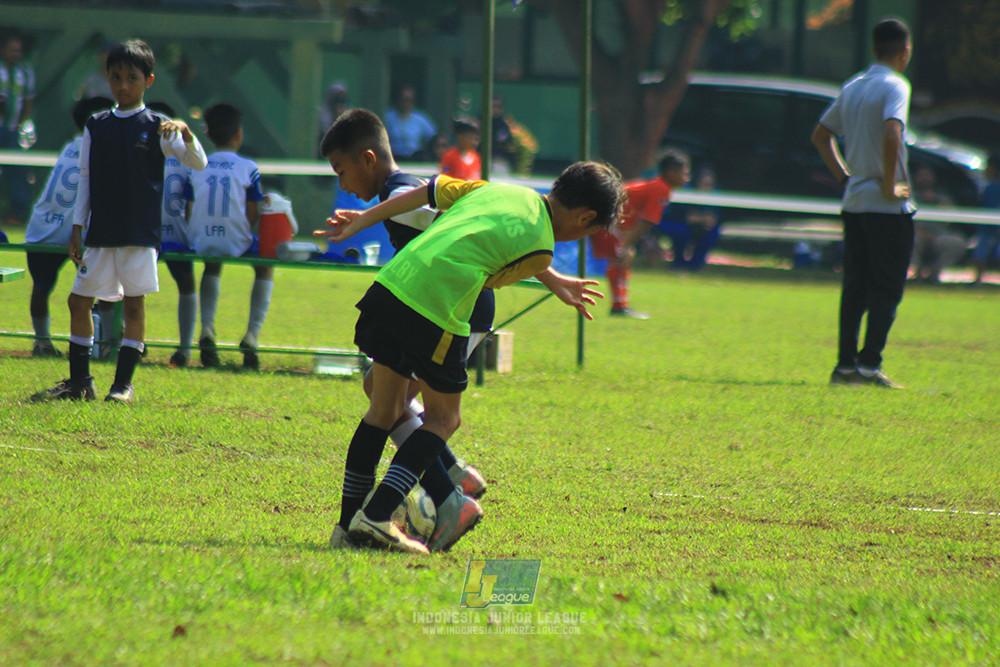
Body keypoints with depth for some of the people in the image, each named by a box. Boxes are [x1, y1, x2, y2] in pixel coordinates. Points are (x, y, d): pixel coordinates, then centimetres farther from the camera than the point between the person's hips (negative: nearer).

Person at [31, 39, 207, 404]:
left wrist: (185, 132, -28)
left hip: (141, 233, -4)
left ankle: (124, 383, 3)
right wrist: (77, 227, 8)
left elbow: (197, 163, -9)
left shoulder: (157, 127, -1)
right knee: (79, 300, 4)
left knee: (134, 303, -4)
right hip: (100, 233, 4)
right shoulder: (96, 126, 9)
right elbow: (86, 178, 12)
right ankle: (79, 381, 15)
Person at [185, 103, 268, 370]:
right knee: (266, 266, 28)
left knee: (213, 265, 38)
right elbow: (252, 217, -5)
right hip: (236, 244, -3)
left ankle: (206, 329, 18)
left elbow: (189, 215, 5)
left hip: (202, 243, 3)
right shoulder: (248, 168, -5)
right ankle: (252, 334, 13)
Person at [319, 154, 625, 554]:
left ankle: (349, 523, 21)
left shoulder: (500, 190, 20)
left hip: (391, 282, 8)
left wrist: (361, 222, 31)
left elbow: (426, 193, 23)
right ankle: (375, 517, -5)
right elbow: (486, 280, 10)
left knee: (384, 410, 18)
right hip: (436, 309, -8)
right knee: (443, 419, 8)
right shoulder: (540, 250, 0)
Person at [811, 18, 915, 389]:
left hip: (854, 202, 7)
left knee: (855, 286, 10)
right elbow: (891, 134, -27)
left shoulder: (852, 88, 13)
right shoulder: (895, 87, -11)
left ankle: (845, 364, 9)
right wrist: (890, 185, -18)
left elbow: (820, 135, 21)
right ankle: (869, 365, -8)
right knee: (887, 288, -3)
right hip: (887, 206, -7)